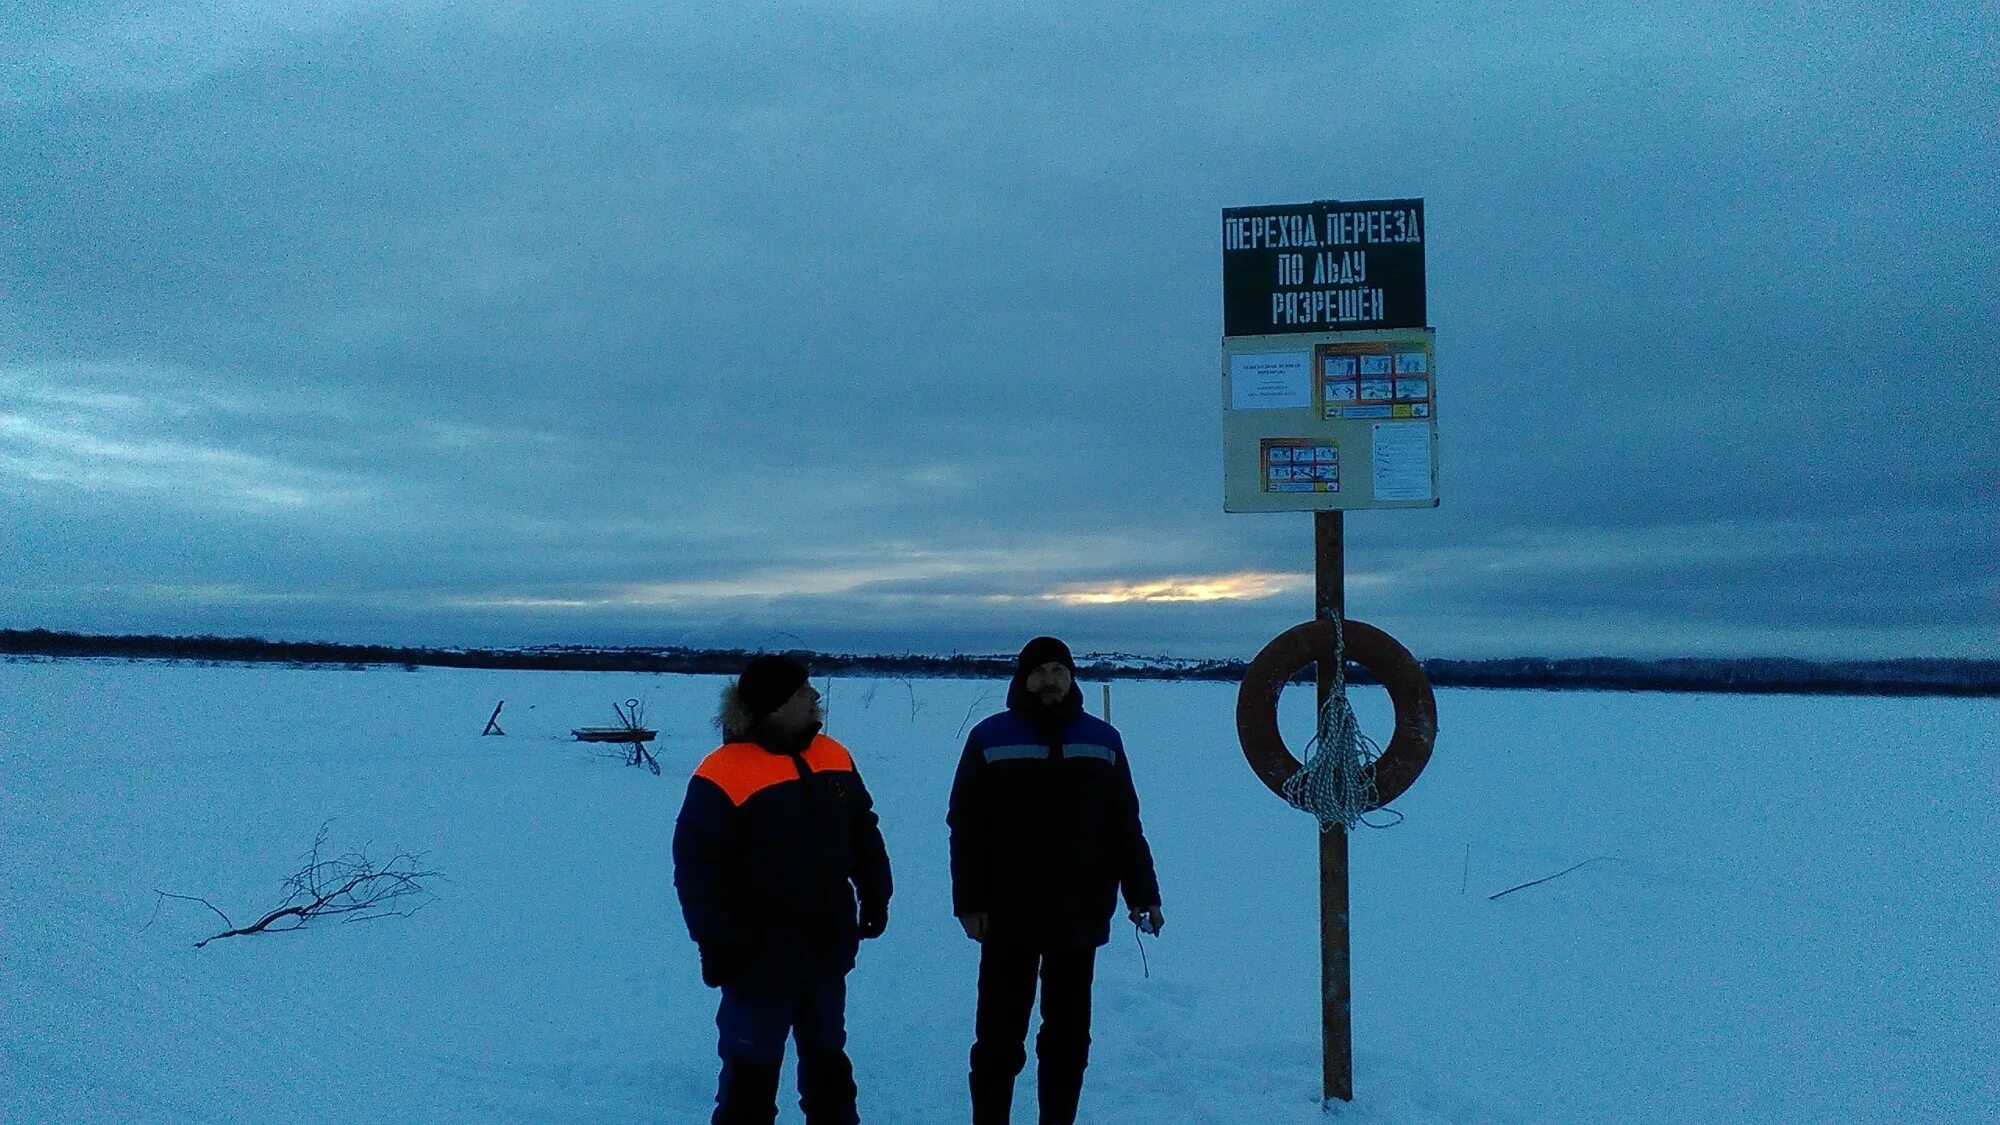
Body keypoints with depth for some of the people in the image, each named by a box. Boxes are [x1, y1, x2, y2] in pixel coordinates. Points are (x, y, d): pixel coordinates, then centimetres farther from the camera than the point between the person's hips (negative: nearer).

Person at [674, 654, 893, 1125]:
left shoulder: (834, 758, 1)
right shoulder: (724, 775, -19)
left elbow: (864, 834, 13)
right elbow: (695, 866, -17)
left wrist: (875, 894, 12)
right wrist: (715, 940, -18)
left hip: (827, 948, 6)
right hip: (760, 957, -6)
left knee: (827, 1055, 23)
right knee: (752, 1068, 8)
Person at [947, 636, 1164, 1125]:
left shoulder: (1103, 741, 5)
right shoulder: (990, 739, -2)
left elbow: (1125, 827, 7)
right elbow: (966, 829, -4)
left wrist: (1142, 895, 3)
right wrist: (969, 902, -8)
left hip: (1080, 917, 2)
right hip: (1009, 918, -2)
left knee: (1069, 1036, 12)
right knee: (1000, 1035, 4)